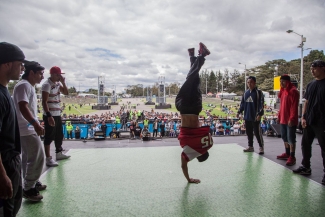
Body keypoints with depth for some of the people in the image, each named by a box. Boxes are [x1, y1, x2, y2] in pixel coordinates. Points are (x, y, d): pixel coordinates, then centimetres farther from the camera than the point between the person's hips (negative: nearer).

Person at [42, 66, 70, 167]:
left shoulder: (58, 83, 11)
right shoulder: (47, 84, -16)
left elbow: (66, 92, 13)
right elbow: (44, 102, -21)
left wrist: (63, 82, -1)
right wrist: (49, 116, -27)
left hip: (57, 114, 9)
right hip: (50, 115, -9)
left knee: (59, 135, 19)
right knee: (49, 137, -2)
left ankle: (59, 153, 34)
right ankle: (48, 159, 6)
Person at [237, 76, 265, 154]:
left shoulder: (258, 92, -6)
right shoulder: (246, 93, 11)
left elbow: (261, 104, -11)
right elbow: (242, 103, 16)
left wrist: (260, 114, -19)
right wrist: (239, 111, 7)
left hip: (255, 117, -6)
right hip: (247, 117, 6)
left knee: (257, 133, -2)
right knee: (249, 132, 13)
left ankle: (261, 147, 11)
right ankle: (250, 146, 25)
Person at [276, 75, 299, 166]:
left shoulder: (293, 91, -12)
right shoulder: (283, 91, 15)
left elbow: (294, 106, -18)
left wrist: (292, 119, -21)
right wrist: (279, 116, 18)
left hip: (290, 120, -9)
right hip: (283, 119, 9)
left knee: (291, 138, -4)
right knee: (284, 137, 15)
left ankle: (292, 157, 2)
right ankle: (287, 154, 28)